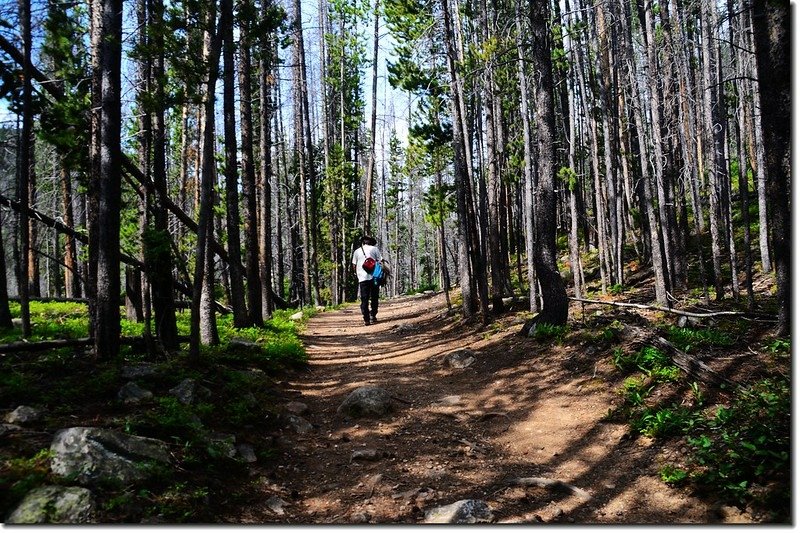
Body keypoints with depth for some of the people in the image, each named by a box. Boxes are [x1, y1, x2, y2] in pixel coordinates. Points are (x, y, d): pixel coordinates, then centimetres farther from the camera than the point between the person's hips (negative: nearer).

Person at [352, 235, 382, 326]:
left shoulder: (357, 251, 11)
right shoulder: (374, 249, 4)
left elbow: (354, 265, 11)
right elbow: (380, 261, 0)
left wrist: (356, 274, 25)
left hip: (362, 278, 1)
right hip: (374, 277, -1)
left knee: (364, 299, 3)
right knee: (374, 298, 11)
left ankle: (366, 319, -2)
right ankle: (373, 316, 7)